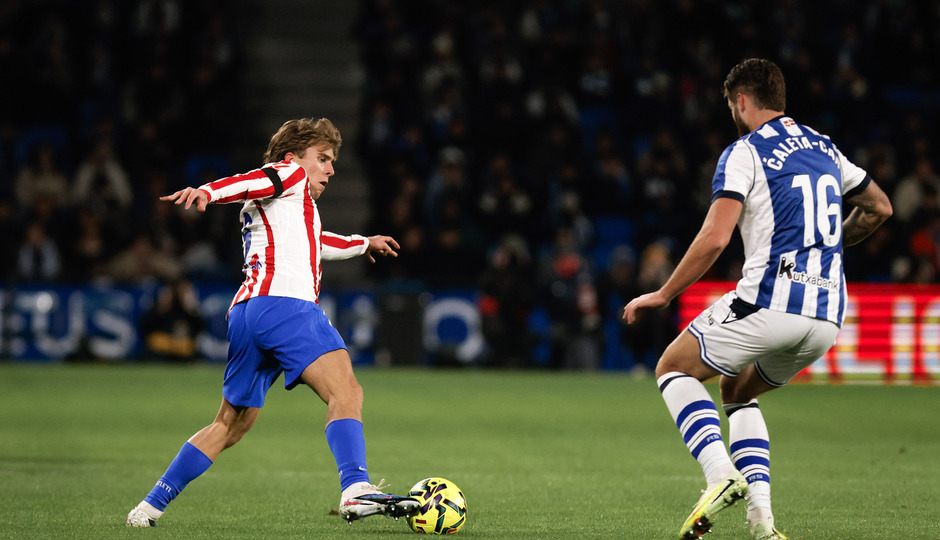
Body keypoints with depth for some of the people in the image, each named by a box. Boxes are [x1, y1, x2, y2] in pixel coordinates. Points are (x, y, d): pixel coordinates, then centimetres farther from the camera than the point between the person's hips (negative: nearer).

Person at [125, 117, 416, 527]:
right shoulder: (289, 174, 12)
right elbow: (250, 182, -11)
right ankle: (356, 489, -43)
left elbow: (316, 243, 56)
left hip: (244, 312, 10)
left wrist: (363, 244, 73)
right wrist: (207, 191, -31)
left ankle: (151, 505, 20)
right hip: (284, 304, -10)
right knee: (345, 392, -22)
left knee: (233, 423, 18)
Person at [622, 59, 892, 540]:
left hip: (768, 303, -7)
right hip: (827, 317, 7)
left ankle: (722, 474, -9)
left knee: (673, 369, 15)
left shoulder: (744, 153, -4)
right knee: (736, 391, 28)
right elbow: (879, 208, 29)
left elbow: (714, 238, -13)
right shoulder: (824, 148, 18)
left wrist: (663, 295, -4)